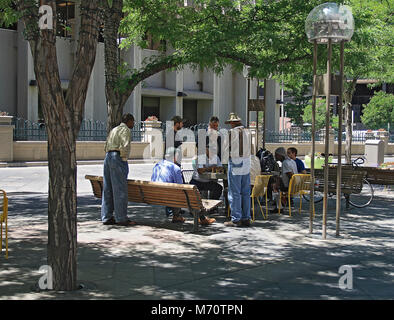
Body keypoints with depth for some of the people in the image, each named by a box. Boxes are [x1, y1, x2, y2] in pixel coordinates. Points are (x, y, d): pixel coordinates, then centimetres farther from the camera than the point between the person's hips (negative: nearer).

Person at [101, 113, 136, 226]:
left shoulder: (113, 130, 23)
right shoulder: (126, 130, -4)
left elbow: (106, 146, 23)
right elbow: (125, 146, -18)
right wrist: (124, 158, -9)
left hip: (108, 157, 9)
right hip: (118, 158, -9)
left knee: (108, 189, 9)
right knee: (120, 190, -8)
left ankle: (106, 217, 11)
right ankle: (121, 218, -7)